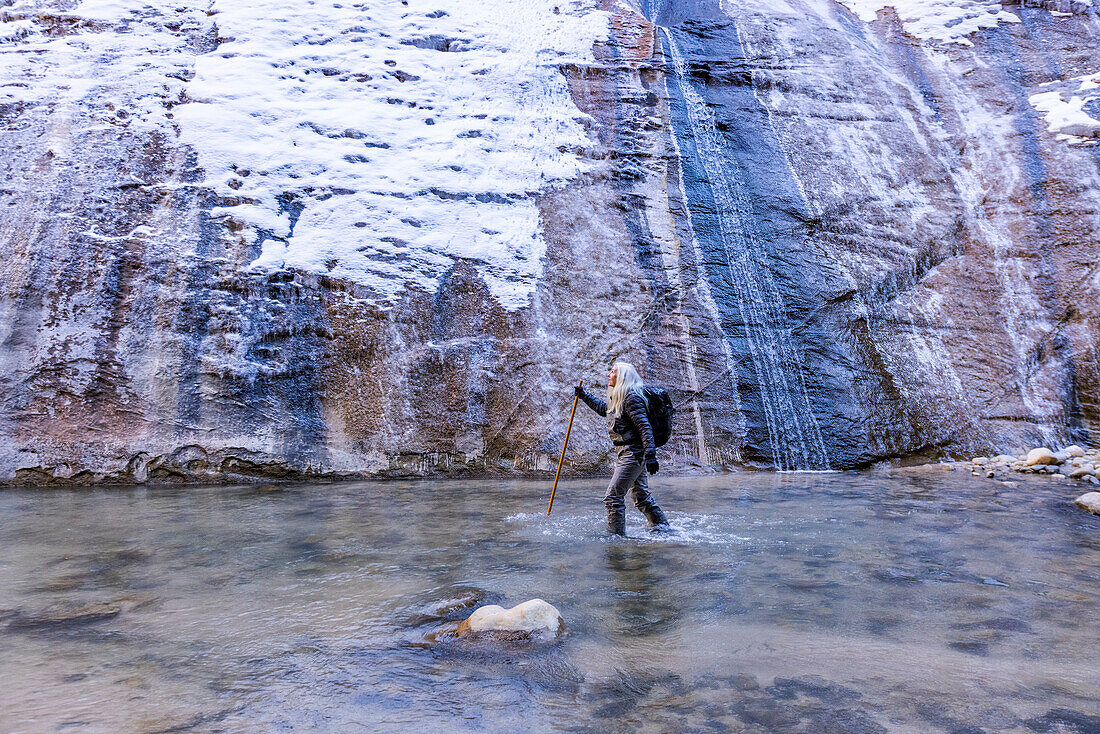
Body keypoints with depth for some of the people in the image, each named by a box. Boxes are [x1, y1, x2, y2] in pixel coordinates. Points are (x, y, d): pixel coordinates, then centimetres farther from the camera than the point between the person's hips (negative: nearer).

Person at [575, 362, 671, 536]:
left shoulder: (631, 398, -16)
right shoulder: (618, 397, 14)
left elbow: (645, 427, -22)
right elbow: (604, 409, 36)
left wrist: (650, 456, -27)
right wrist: (584, 396, 36)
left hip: (633, 454, -10)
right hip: (628, 454, 10)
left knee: (613, 496, -8)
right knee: (641, 496, 19)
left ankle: (616, 535, 1)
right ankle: (661, 526, 30)